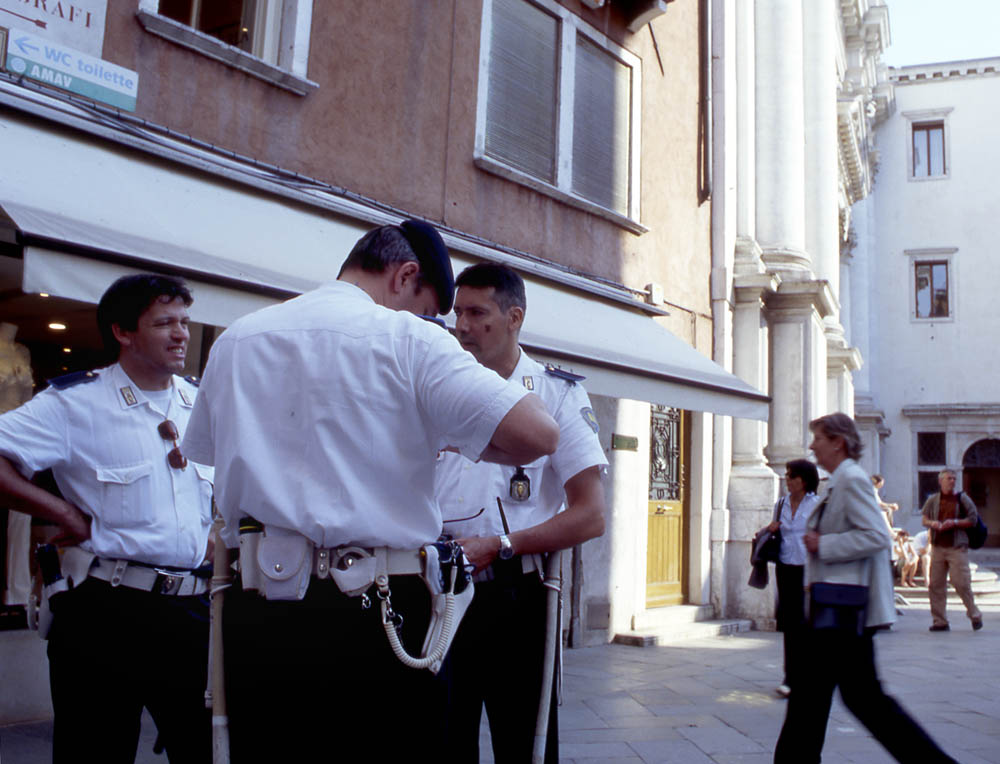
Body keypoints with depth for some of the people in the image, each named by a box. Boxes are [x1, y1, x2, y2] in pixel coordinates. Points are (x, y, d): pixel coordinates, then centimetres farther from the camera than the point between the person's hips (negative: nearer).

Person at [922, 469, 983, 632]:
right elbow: (924, 520, 15)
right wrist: (932, 523, -6)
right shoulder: (933, 500, 11)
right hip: (938, 547, 3)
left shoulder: (962, 498, 3)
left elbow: (973, 519, 0)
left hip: (957, 547, -3)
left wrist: (954, 523, -12)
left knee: (961, 583, -8)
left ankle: (975, 615, 12)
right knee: (935, 584, 2)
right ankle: (940, 621, 9)